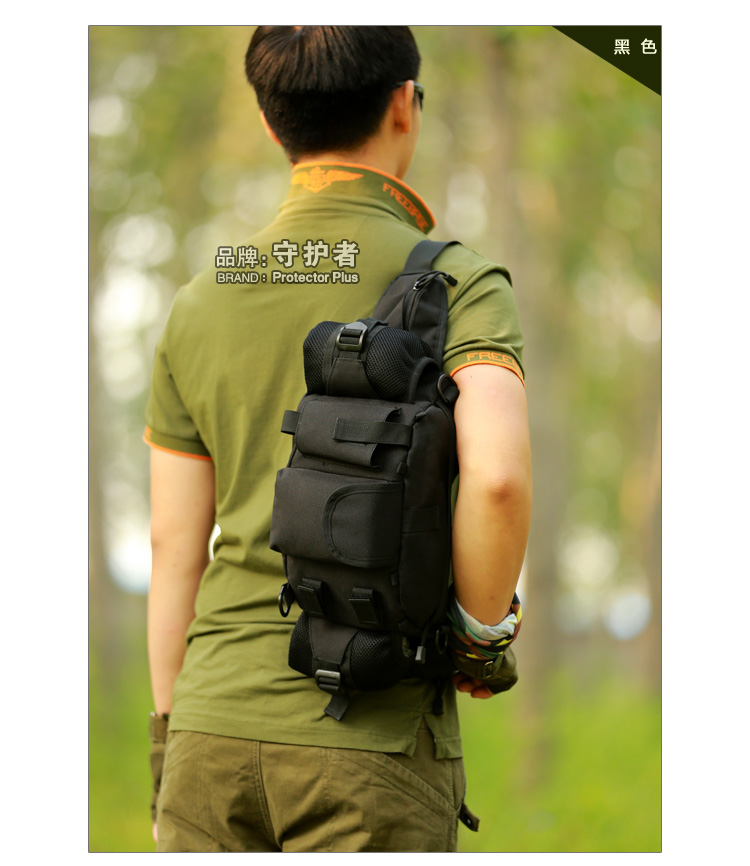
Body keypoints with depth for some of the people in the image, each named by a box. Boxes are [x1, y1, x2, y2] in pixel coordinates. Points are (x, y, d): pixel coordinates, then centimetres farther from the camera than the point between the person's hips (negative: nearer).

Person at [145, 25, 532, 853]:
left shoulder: (202, 301, 9)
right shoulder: (456, 282, -5)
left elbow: (172, 546, 10)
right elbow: (497, 474, -22)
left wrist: (170, 748, 16)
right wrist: (480, 632, -5)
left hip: (215, 723, 4)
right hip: (373, 737, -4)